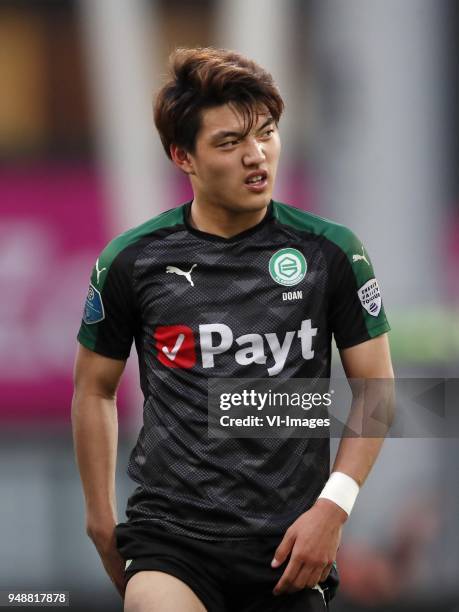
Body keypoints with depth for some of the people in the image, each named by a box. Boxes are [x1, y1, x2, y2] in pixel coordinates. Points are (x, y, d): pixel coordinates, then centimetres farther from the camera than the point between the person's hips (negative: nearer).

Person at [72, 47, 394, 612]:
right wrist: (101, 521, 13)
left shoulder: (331, 253, 2)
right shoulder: (131, 261, 2)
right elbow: (94, 389, 15)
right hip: (169, 535, -2)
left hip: (289, 541, 2)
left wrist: (333, 507, -6)